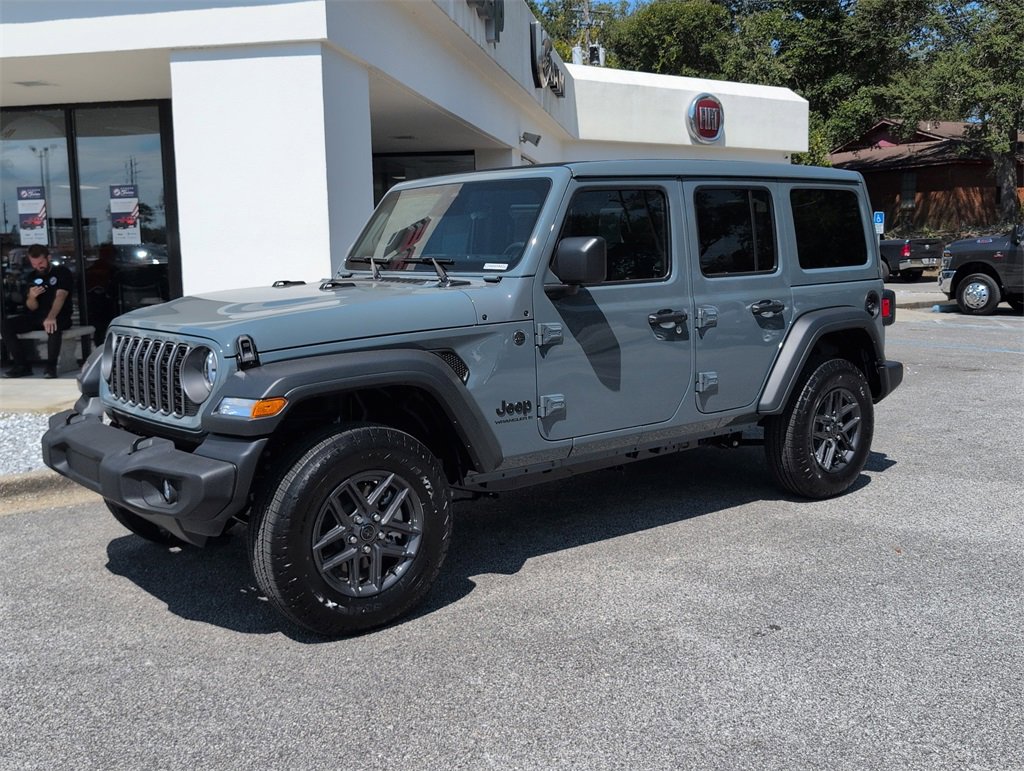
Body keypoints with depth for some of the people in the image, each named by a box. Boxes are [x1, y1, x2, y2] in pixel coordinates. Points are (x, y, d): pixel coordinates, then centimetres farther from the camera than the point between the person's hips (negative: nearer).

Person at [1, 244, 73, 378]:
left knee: (52, 325, -40)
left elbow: (60, 296, -22)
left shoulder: (62, 272, -5)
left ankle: (51, 366, -23)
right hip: (38, 316, 6)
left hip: (60, 316, -6)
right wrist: (31, 297, -16)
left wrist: (51, 317, -40)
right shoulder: (32, 277, 11)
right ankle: (22, 365, -10)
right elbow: (32, 308, 10)